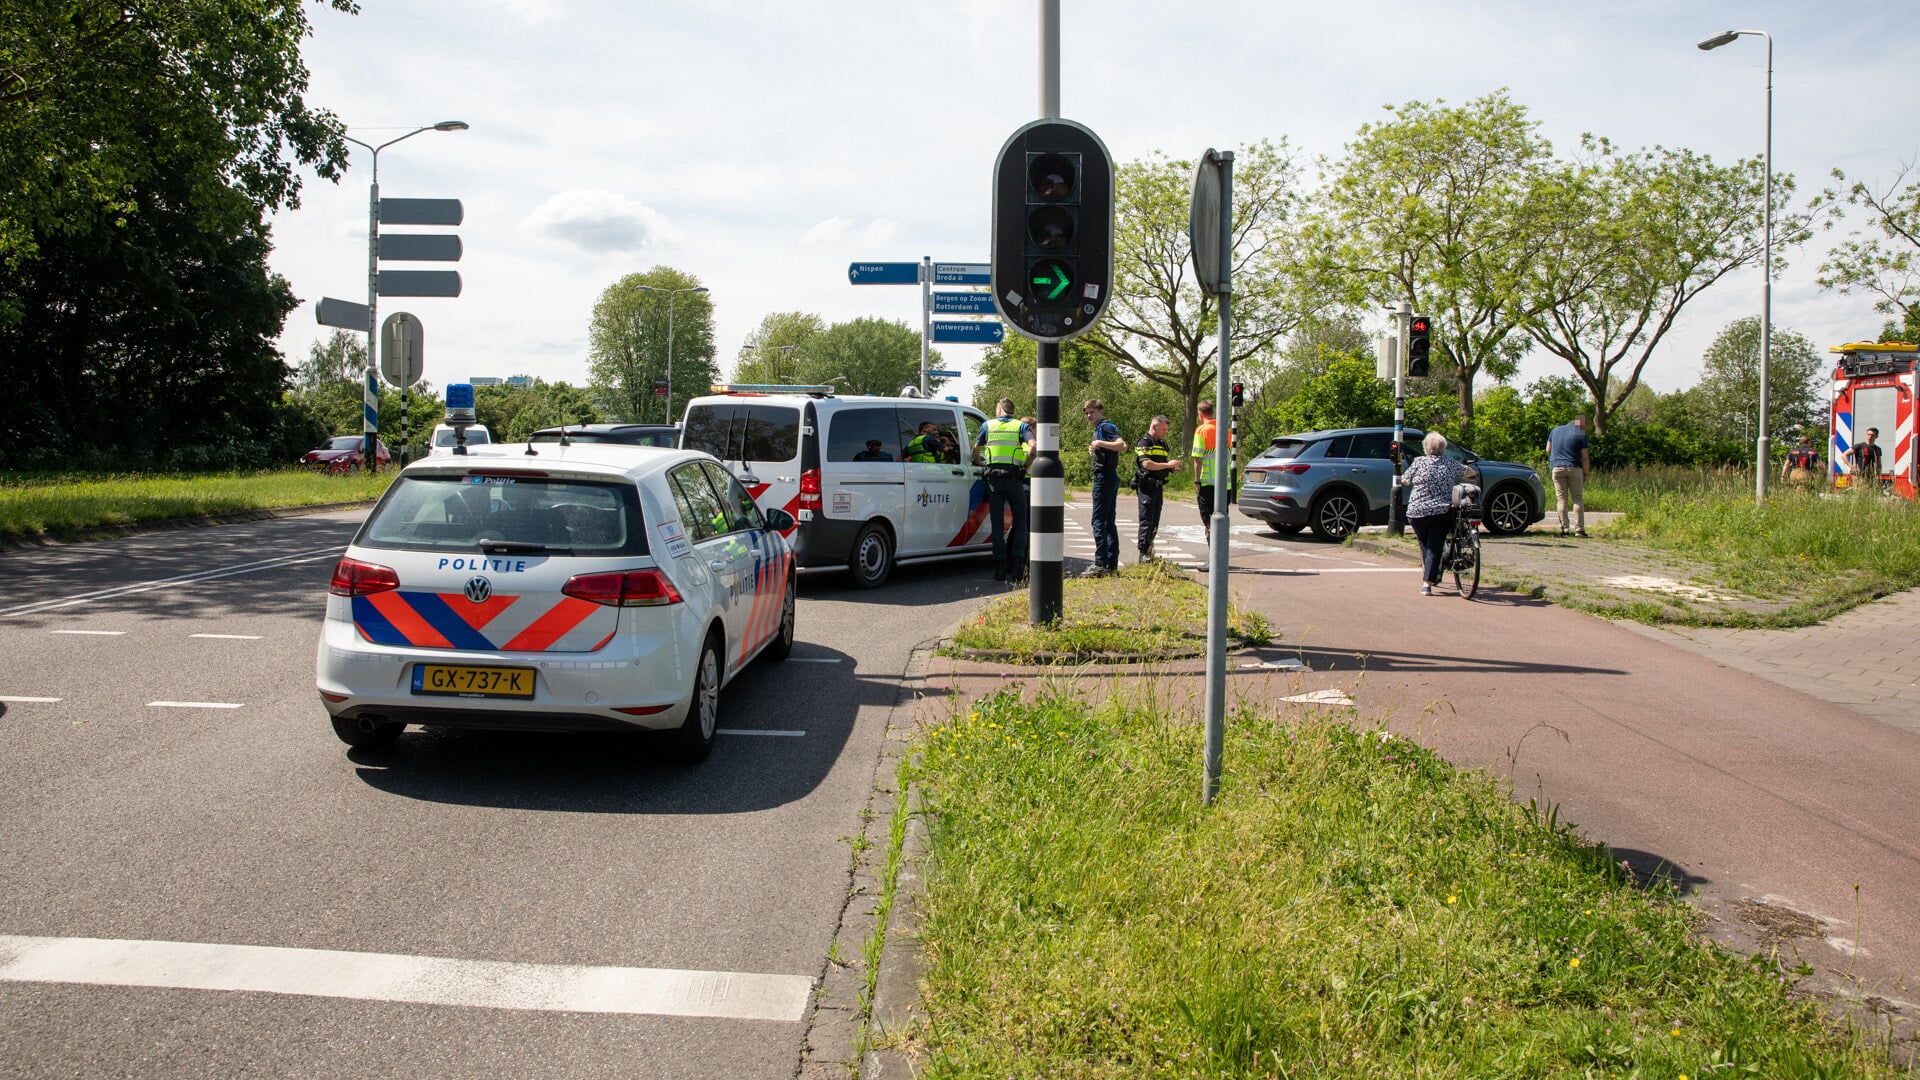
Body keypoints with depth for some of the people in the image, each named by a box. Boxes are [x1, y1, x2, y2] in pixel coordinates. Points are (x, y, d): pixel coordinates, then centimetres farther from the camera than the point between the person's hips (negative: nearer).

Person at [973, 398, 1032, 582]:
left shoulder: (988, 425, 10)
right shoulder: (1021, 426, 6)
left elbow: (976, 449, 13)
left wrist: (979, 463, 32)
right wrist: (1026, 465, 3)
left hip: (993, 477, 1)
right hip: (1014, 476, -1)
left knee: (997, 524, 6)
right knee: (1020, 521, 9)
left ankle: (1000, 569, 2)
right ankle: (1018, 565, -5)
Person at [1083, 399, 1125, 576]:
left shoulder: (1104, 427, -12)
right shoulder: (1103, 427, 19)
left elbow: (1122, 445, -25)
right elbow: (1119, 445, 31)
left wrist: (1100, 443, -28)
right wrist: (1095, 449, 21)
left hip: (1104, 477, -11)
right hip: (1110, 477, 11)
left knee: (1099, 521, -11)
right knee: (1109, 522, 11)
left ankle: (1101, 564, -14)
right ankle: (1112, 563, 14)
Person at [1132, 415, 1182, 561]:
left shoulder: (1162, 444, 20)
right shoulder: (1144, 442, -8)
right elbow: (1147, 464, -21)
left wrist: (1173, 467, 4)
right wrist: (1168, 465, -19)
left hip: (1158, 487, 8)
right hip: (1146, 487, -8)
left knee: (1155, 522, 11)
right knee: (1146, 521, -9)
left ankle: (1146, 545, 20)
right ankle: (1143, 553, -9)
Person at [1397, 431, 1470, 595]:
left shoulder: (1419, 462, 0)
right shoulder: (1450, 464, 6)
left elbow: (1404, 481, 9)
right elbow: (1468, 473, 23)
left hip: (1417, 512, 0)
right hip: (1442, 512, 0)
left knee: (1425, 545, 20)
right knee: (1435, 547, 1)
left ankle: (1429, 575, 26)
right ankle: (1427, 584, -7)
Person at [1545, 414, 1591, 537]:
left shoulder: (1555, 430, 11)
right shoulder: (1581, 434, -1)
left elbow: (1548, 450, 14)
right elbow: (1585, 457, -4)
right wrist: (1585, 474, 4)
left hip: (1557, 468, 2)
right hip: (1574, 468, -2)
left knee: (1561, 499, 3)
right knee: (1577, 498, 4)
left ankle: (1563, 528, -4)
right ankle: (1579, 529, -2)